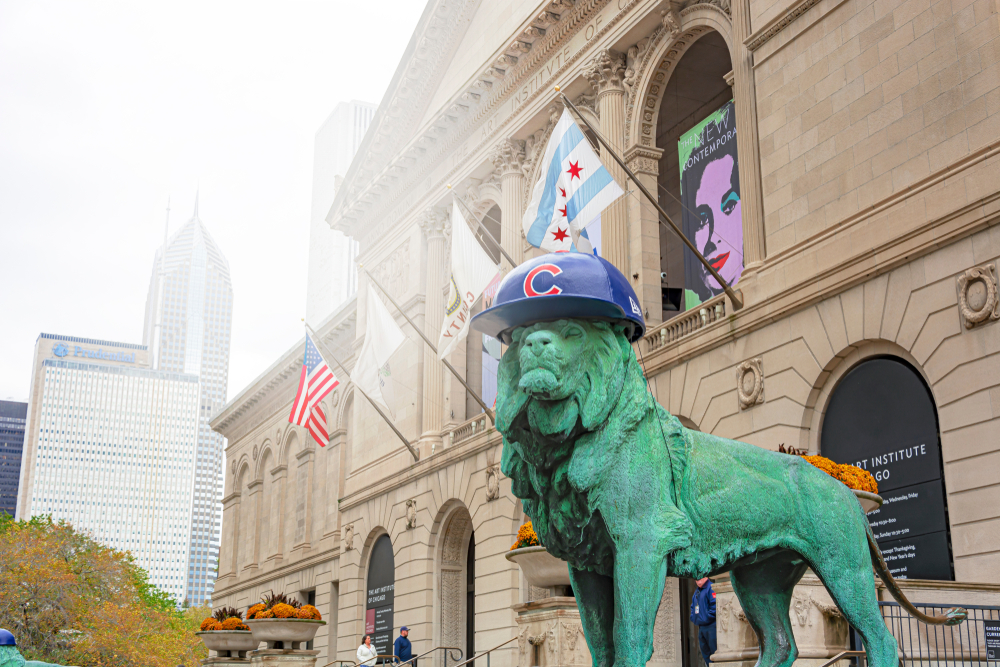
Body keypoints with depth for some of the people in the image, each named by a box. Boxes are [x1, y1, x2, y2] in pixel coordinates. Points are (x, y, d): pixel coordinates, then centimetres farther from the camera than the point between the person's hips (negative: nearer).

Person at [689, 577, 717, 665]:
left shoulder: (711, 588, -9)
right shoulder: (697, 591, 19)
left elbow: (715, 605, -18)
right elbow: (693, 606, 27)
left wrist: (708, 617, -17)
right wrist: (693, 618, 13)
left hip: (711, 626, -9)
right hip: (701, 627, 9)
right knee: (705, 651, 11)